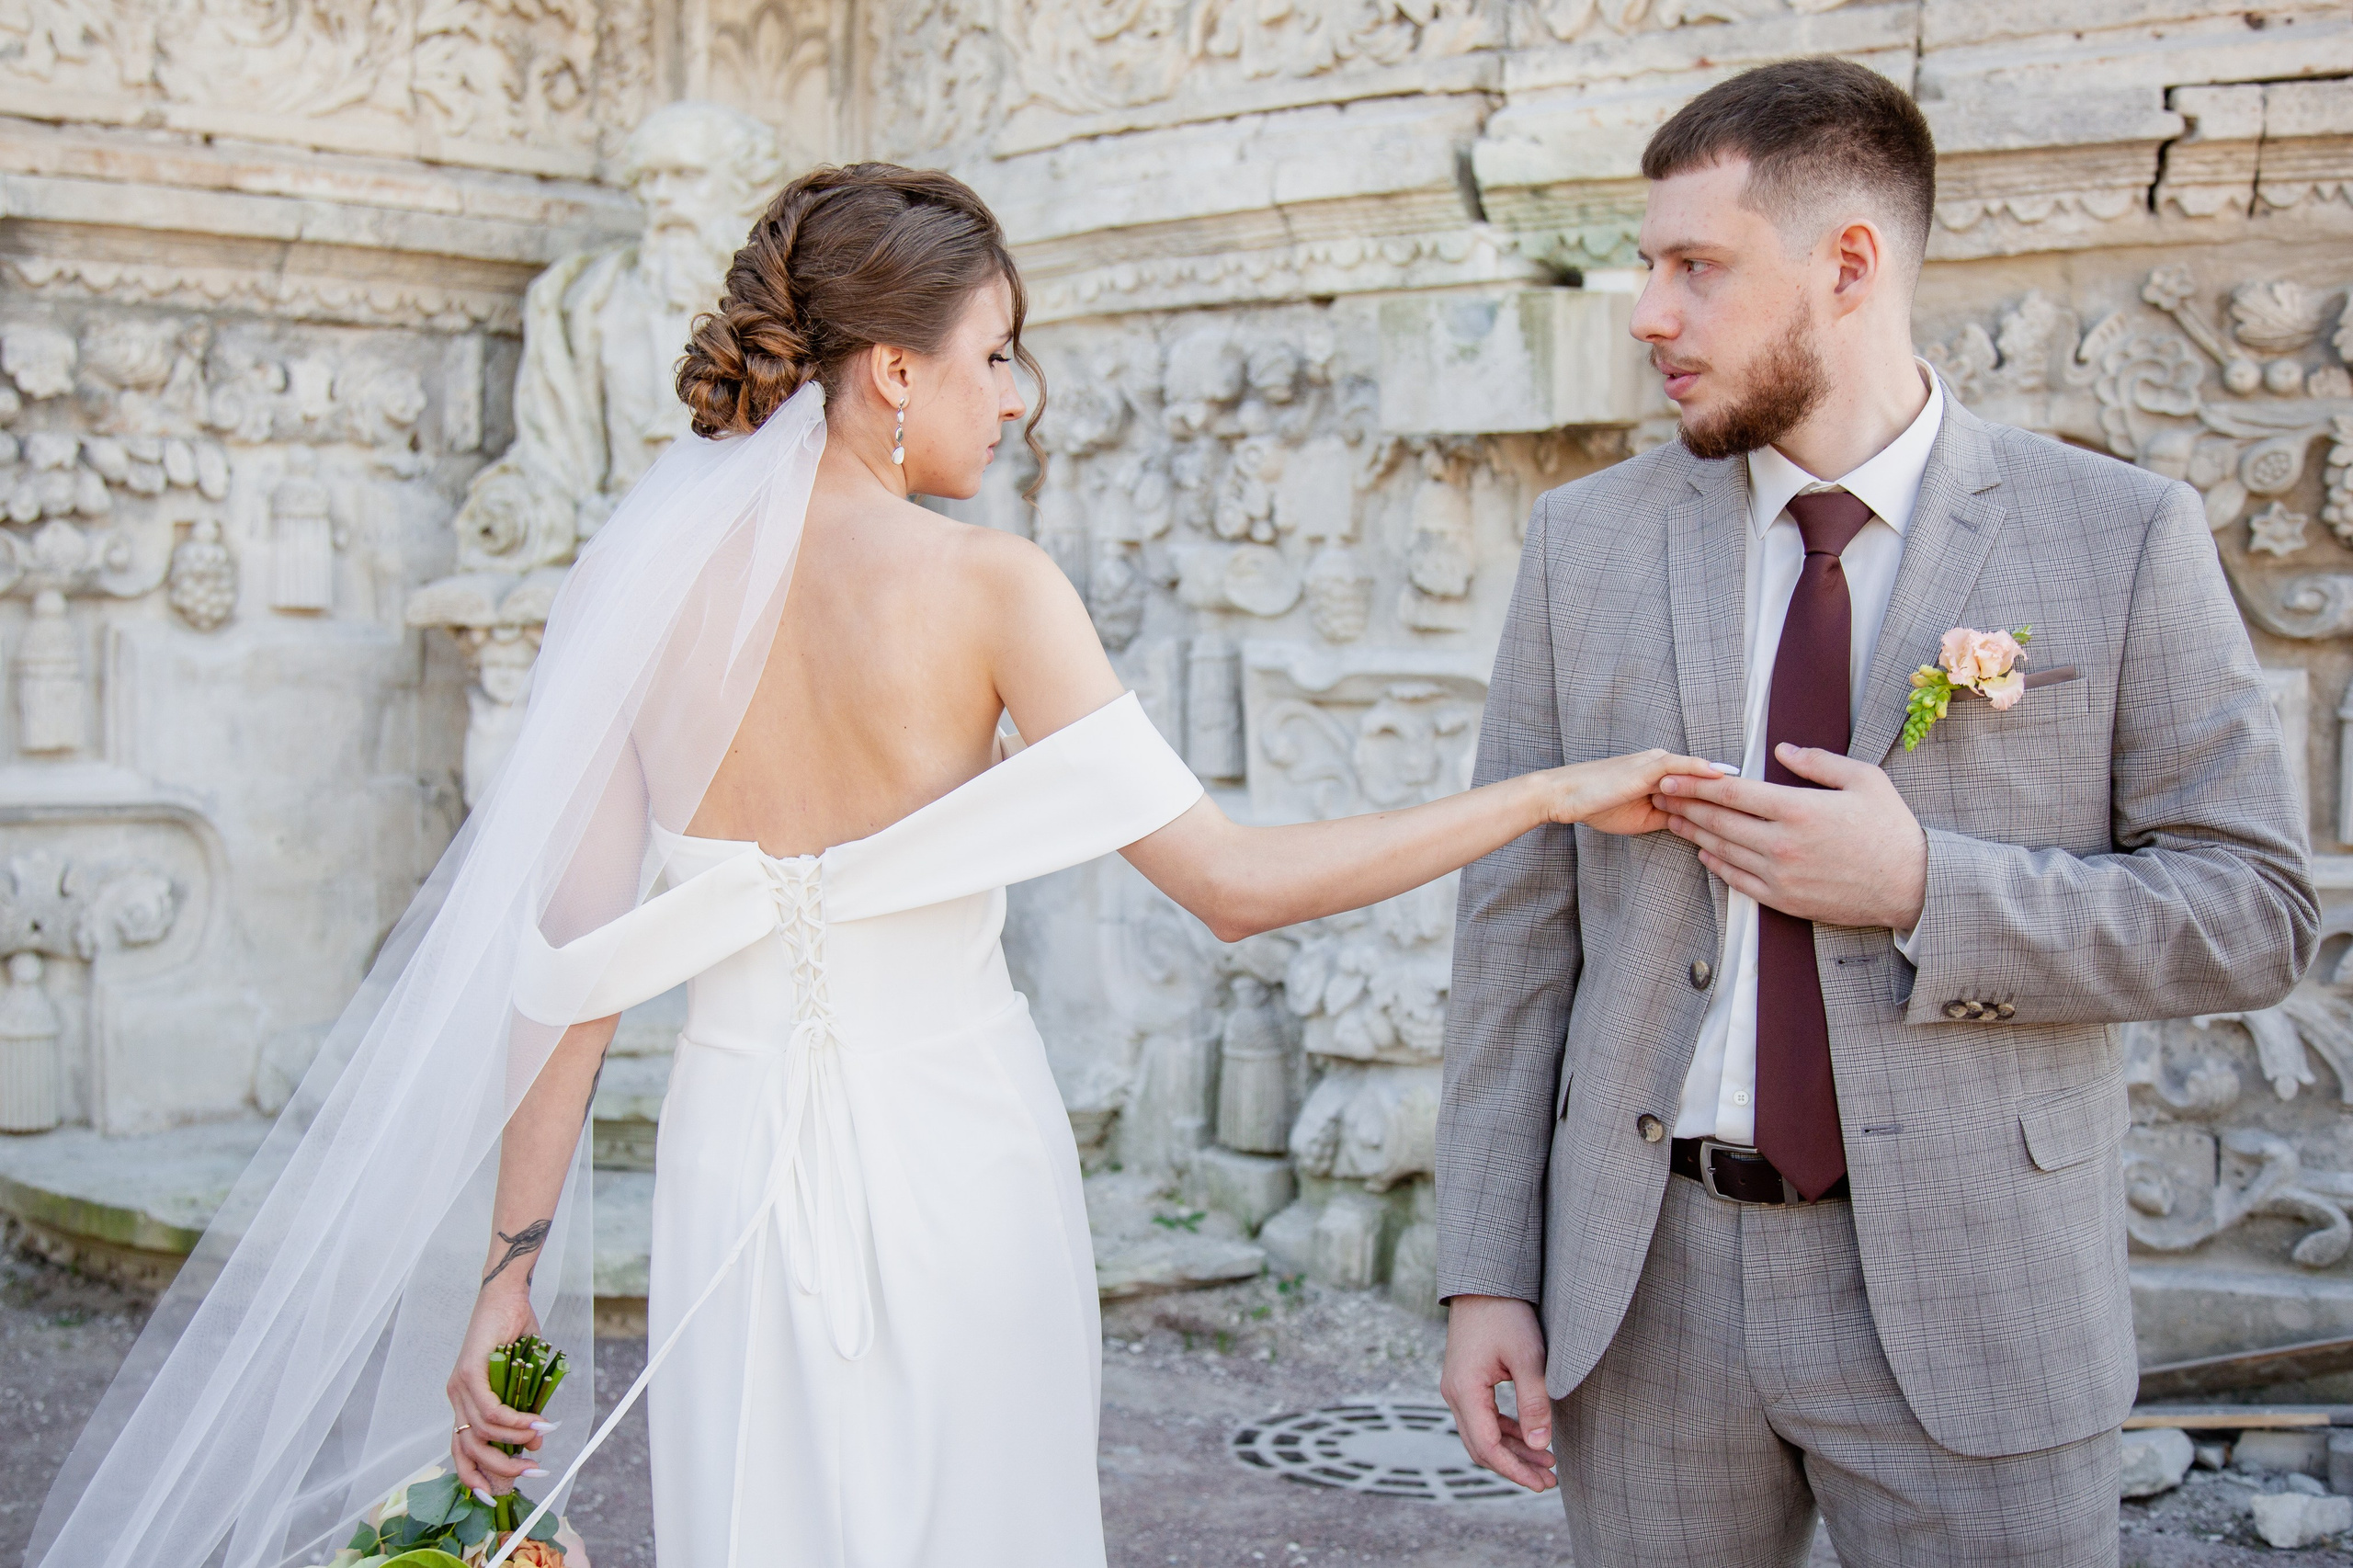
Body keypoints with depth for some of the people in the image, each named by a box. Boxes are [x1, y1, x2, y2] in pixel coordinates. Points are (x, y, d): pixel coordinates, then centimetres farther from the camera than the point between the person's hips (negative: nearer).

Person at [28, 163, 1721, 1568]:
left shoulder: (651, 585, -1)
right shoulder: (988, 585, -10)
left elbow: (573, 954, -1)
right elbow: (1231, 879, -12)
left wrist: (515, 1259, 5)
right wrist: (1550, 793, -5)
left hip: (740, 1149, 3)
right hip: (956, 1143, -3)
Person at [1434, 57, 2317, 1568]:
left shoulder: (2123, 538, -3)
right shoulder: (1587, 545, 3)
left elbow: (2255, 912, -4)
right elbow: (1520, 920, 3)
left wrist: (1926, 889, -17)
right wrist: (1487, 1273, 0)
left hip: (1969, 1289, -2)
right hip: (1644, 1275, 2)